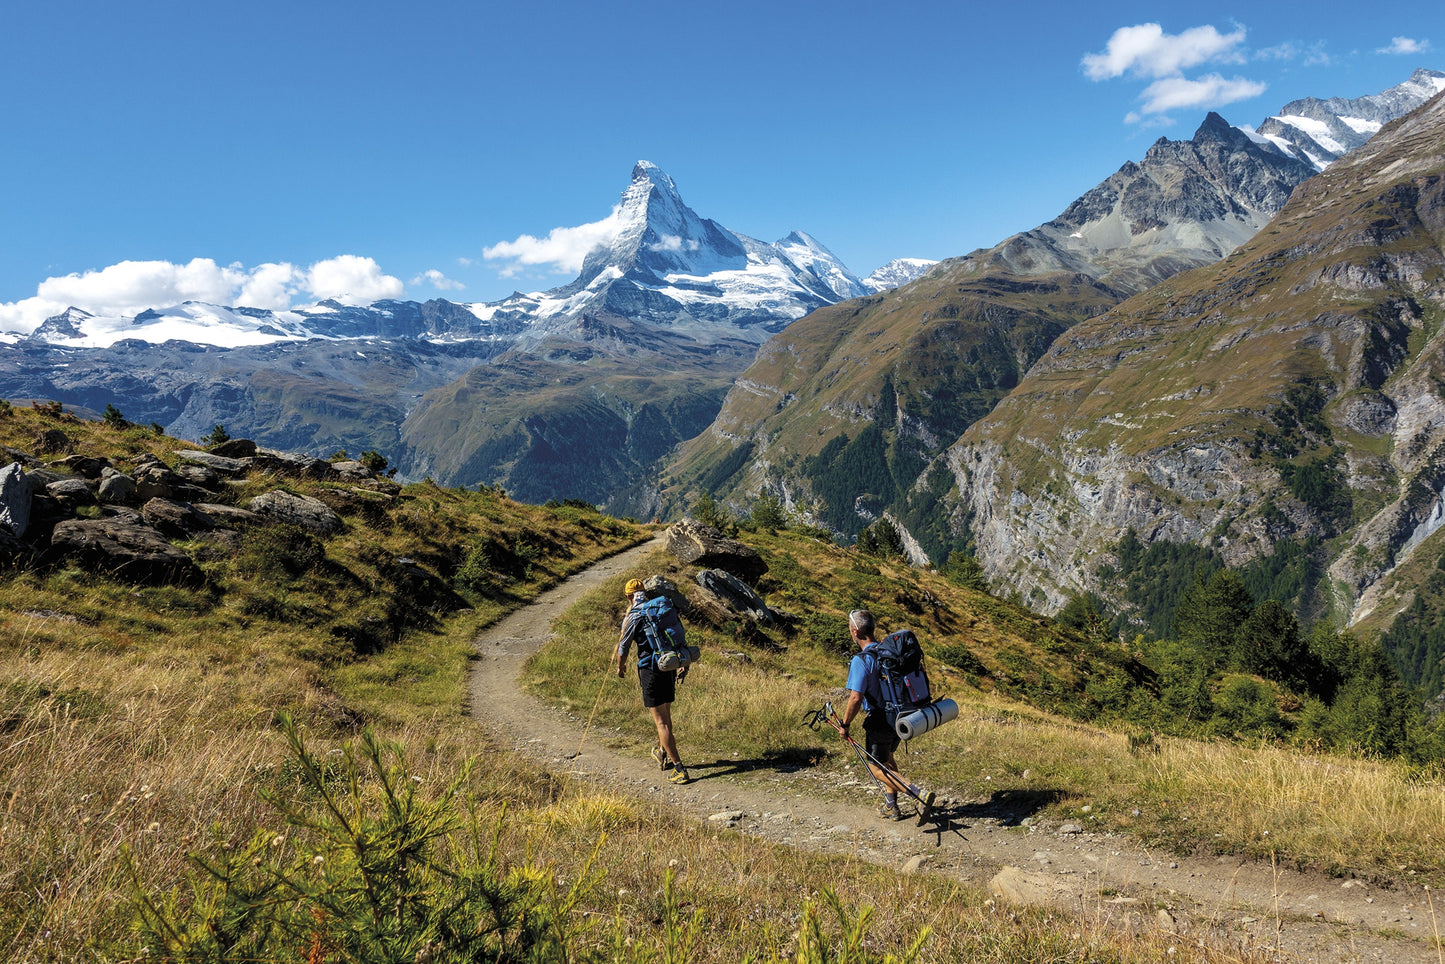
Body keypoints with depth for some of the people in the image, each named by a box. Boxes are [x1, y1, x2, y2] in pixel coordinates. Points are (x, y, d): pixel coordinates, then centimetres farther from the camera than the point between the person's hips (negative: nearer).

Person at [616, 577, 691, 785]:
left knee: (661, 721, -4)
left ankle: (679, 770, -8)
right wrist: (684, 664, 18)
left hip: (650, 669, -6)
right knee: (665, 714, 23)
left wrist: (620, 666, 17)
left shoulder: (633, 616, -8)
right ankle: (662, 752, 43)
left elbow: (624, 646, -2)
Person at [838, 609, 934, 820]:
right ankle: (890, 807, 32)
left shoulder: (861, 660, -22)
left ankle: (920, 795, -8)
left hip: (880, 721, -8)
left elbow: (855, 699, -27)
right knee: (887, 758, 26)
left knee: (877, 767, 7)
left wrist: (845, 725, -13)